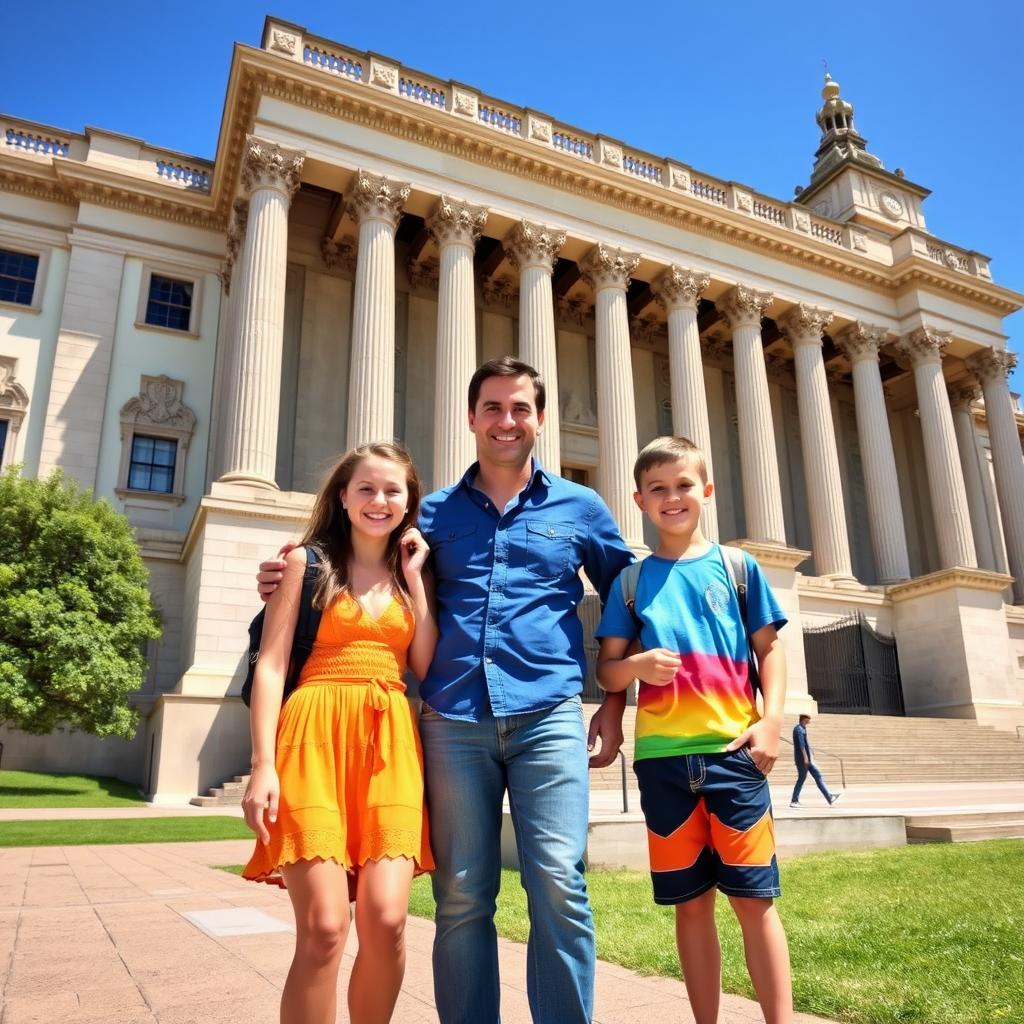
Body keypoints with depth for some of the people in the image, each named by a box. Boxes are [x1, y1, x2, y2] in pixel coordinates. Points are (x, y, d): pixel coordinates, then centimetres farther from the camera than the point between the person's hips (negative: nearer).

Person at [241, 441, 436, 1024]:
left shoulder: (412, 574, 17)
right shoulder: (308, 561, 7)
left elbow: (430, 669, 5)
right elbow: (271, 665, -1)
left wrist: (416, 578, 4)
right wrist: (264, 763, -11)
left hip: (391, 743, 3)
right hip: (316, 736, -2)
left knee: (386, 917, -9)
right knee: (323, 927, -9)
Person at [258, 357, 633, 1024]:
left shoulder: (580, 509, 11)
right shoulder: (434, 513, 13)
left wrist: (616, 701, 10)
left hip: (547, 718, -1)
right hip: (452, 722, 1)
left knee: (559, 886, -8)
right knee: (461, 899, 5)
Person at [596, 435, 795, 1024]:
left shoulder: (737, 566, 6)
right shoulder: (631, 580, 7)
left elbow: (770, 648, 8)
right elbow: (607, 670, 7)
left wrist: (772, 718, -5)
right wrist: (637, 665, -15)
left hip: (734, 749, -1)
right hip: (662, 755, 1)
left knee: (754, 896, 3)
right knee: (691, 902, 10)